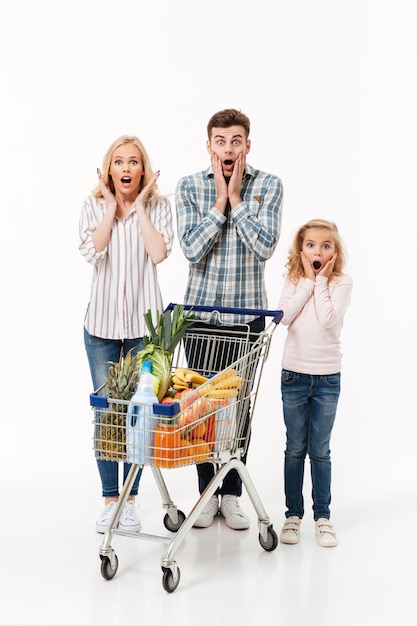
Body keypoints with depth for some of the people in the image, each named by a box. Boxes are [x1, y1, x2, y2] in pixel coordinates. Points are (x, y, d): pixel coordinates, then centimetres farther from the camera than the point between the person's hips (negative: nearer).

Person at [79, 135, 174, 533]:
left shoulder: (158, 206, 1)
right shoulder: (93, 206, 4)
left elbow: (159, 253, -15)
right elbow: (92, 252, -12)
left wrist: (140, 206, -9)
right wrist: (112, 206, -8)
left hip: (144, 320, -1)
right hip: (102, 320, 1)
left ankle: (130, 499, 18)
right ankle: (109, 499, 17)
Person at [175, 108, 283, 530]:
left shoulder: (269, 186, -3)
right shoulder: (190, 187, -2)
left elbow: (265, 247, -16)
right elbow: (191, 249, -13)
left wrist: (235, 199, -15)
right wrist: (220, 201, -15)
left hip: (247, 311, 0)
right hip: (200, 310, 1)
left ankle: (232, 495, 18)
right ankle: (207, 494, 19)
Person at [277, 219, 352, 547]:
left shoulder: (342, 282, -4)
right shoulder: (294, 280, 3)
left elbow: (328, 320, -19)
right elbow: (284, 315, -14)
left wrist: (320, 280, -13)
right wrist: (308, 281, -11)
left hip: (327, 377, -1)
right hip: (294, 375, 2)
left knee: (320, 450, 6)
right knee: (295, 449, 9)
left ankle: (323, 515, 19)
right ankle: (293, 514, 20)